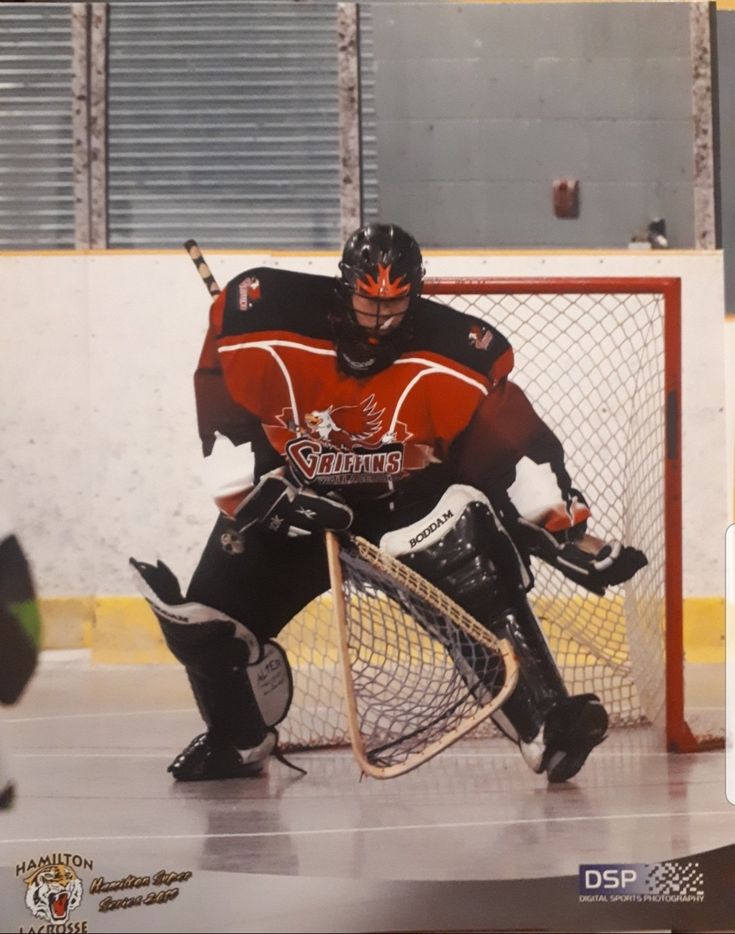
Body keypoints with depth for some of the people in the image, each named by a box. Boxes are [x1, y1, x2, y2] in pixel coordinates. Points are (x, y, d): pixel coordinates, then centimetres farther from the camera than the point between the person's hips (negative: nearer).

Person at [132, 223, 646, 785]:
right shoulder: (265, 327, -22)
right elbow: (222, 419, -12)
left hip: (410, 496, -2)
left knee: (482, 589, -27)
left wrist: (568, 533, -22)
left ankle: (546, 726, -22)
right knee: (205, 620, -3)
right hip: (291, 491, 2)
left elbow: (516, 444, -18)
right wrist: (256, 495, -19)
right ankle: (239, 741, 23)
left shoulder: (455, 356, -23)